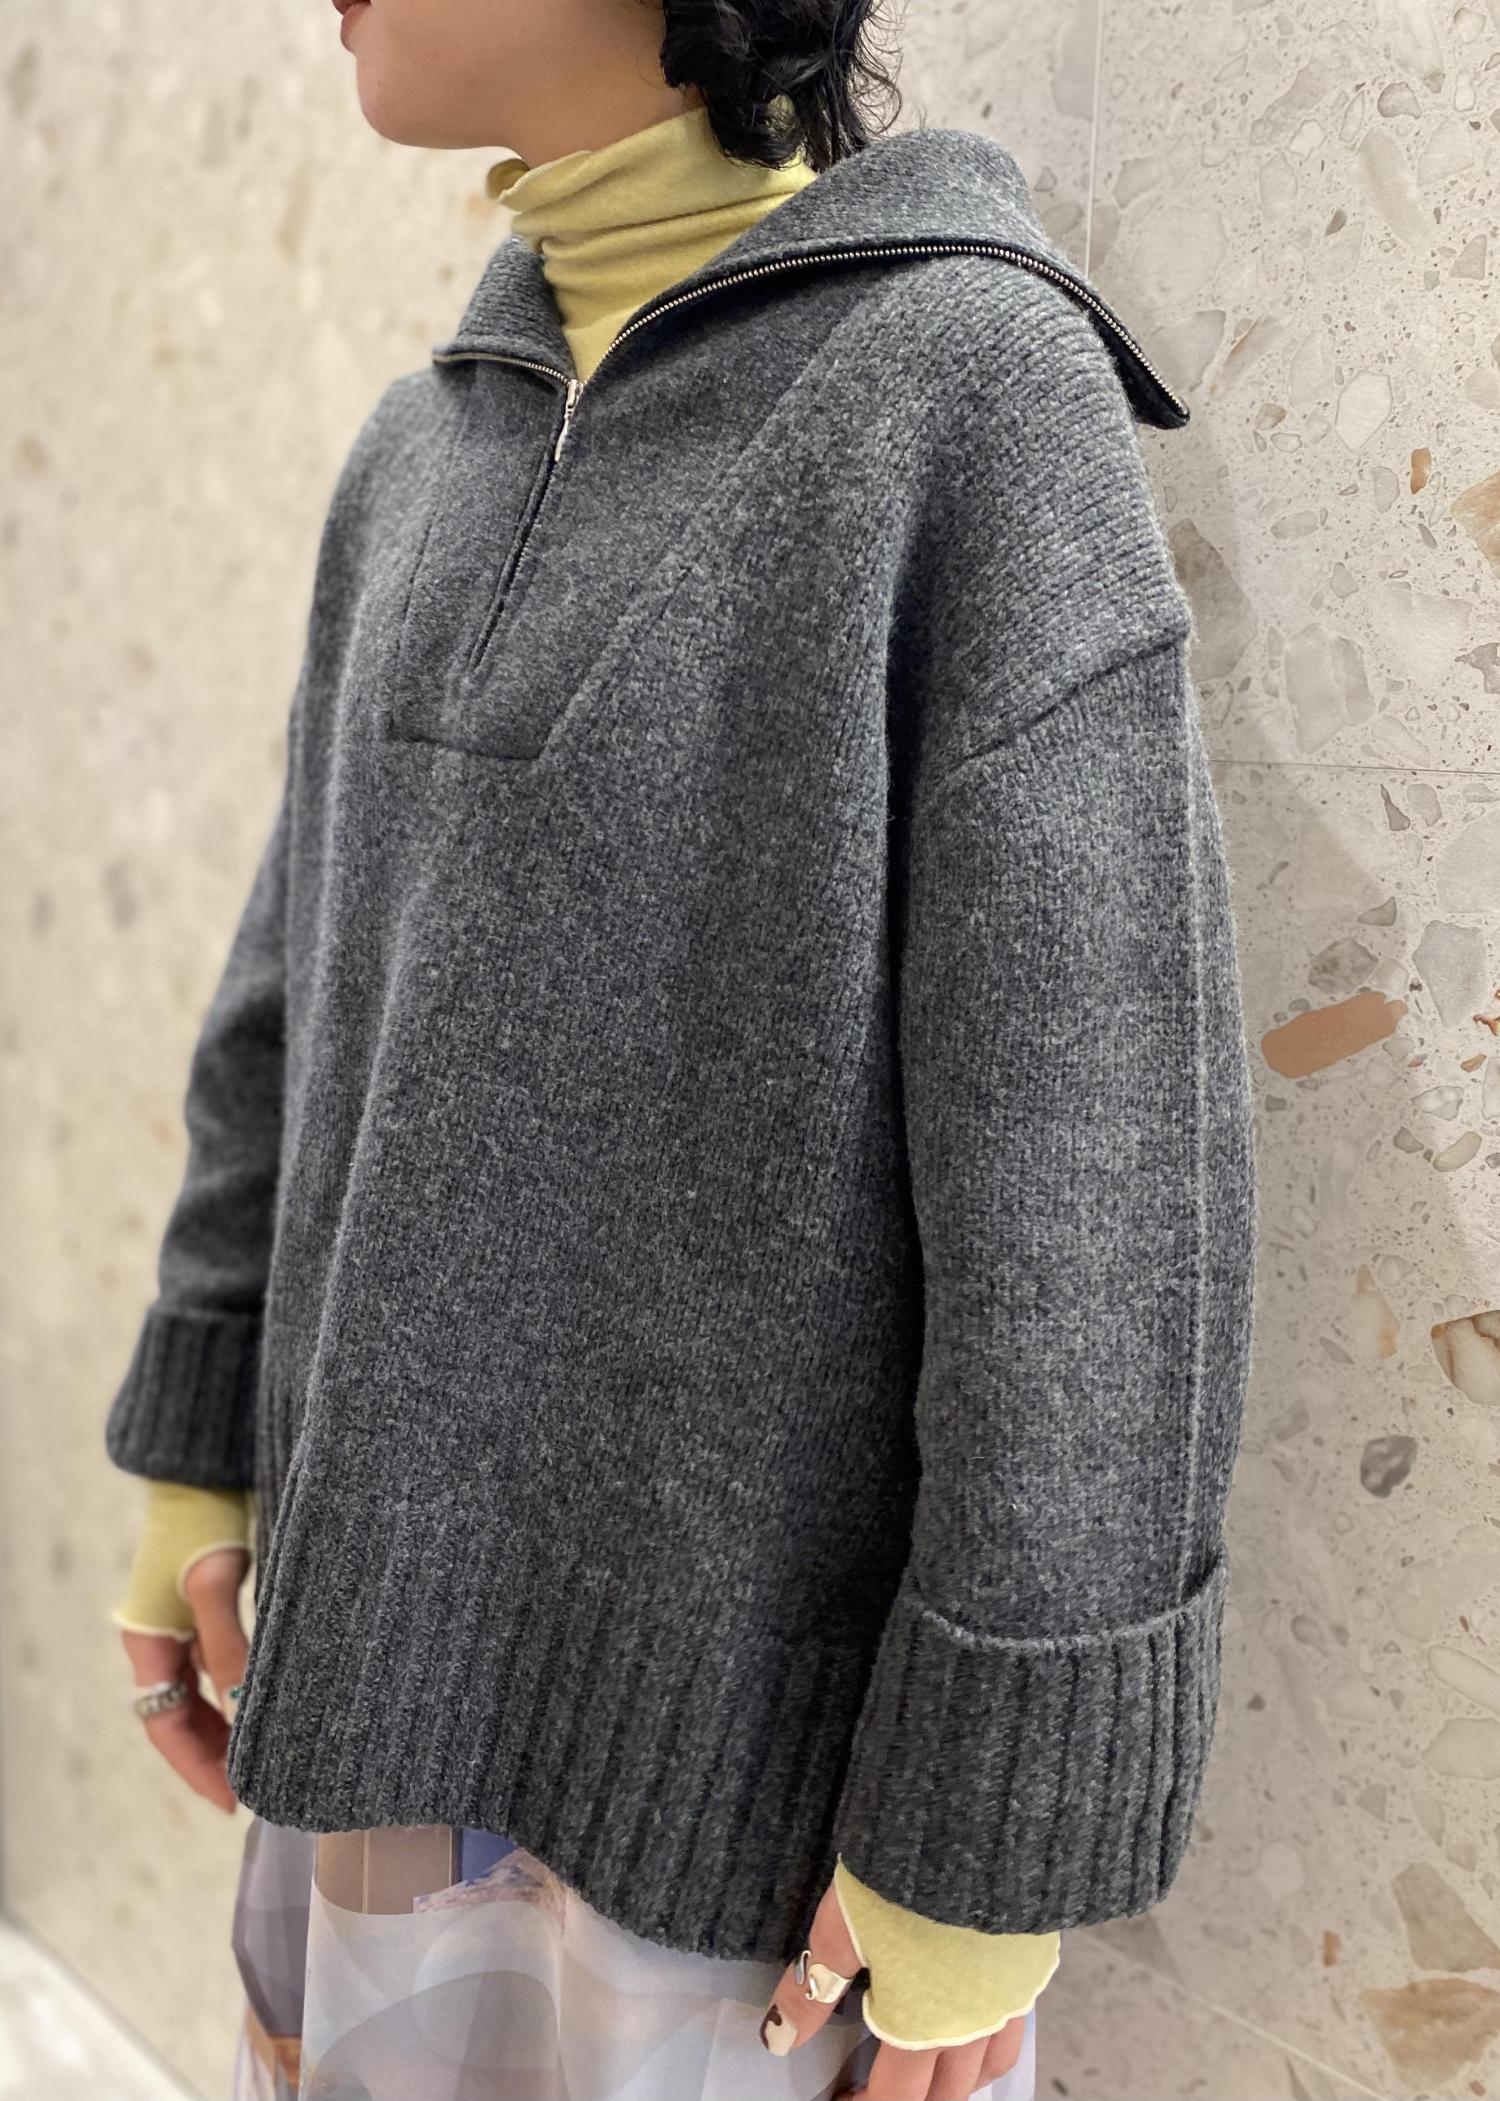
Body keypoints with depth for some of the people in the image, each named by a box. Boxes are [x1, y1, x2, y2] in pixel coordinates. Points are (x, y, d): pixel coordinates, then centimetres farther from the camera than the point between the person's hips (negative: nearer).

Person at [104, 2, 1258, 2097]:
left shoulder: (984, 392, -16)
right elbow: (316, 984, 12)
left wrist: (990, 1830, -17)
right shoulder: (432, 454, 6)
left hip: (772, 1661, -6)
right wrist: (201, 1456, 11)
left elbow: (1099, 1158, -19)